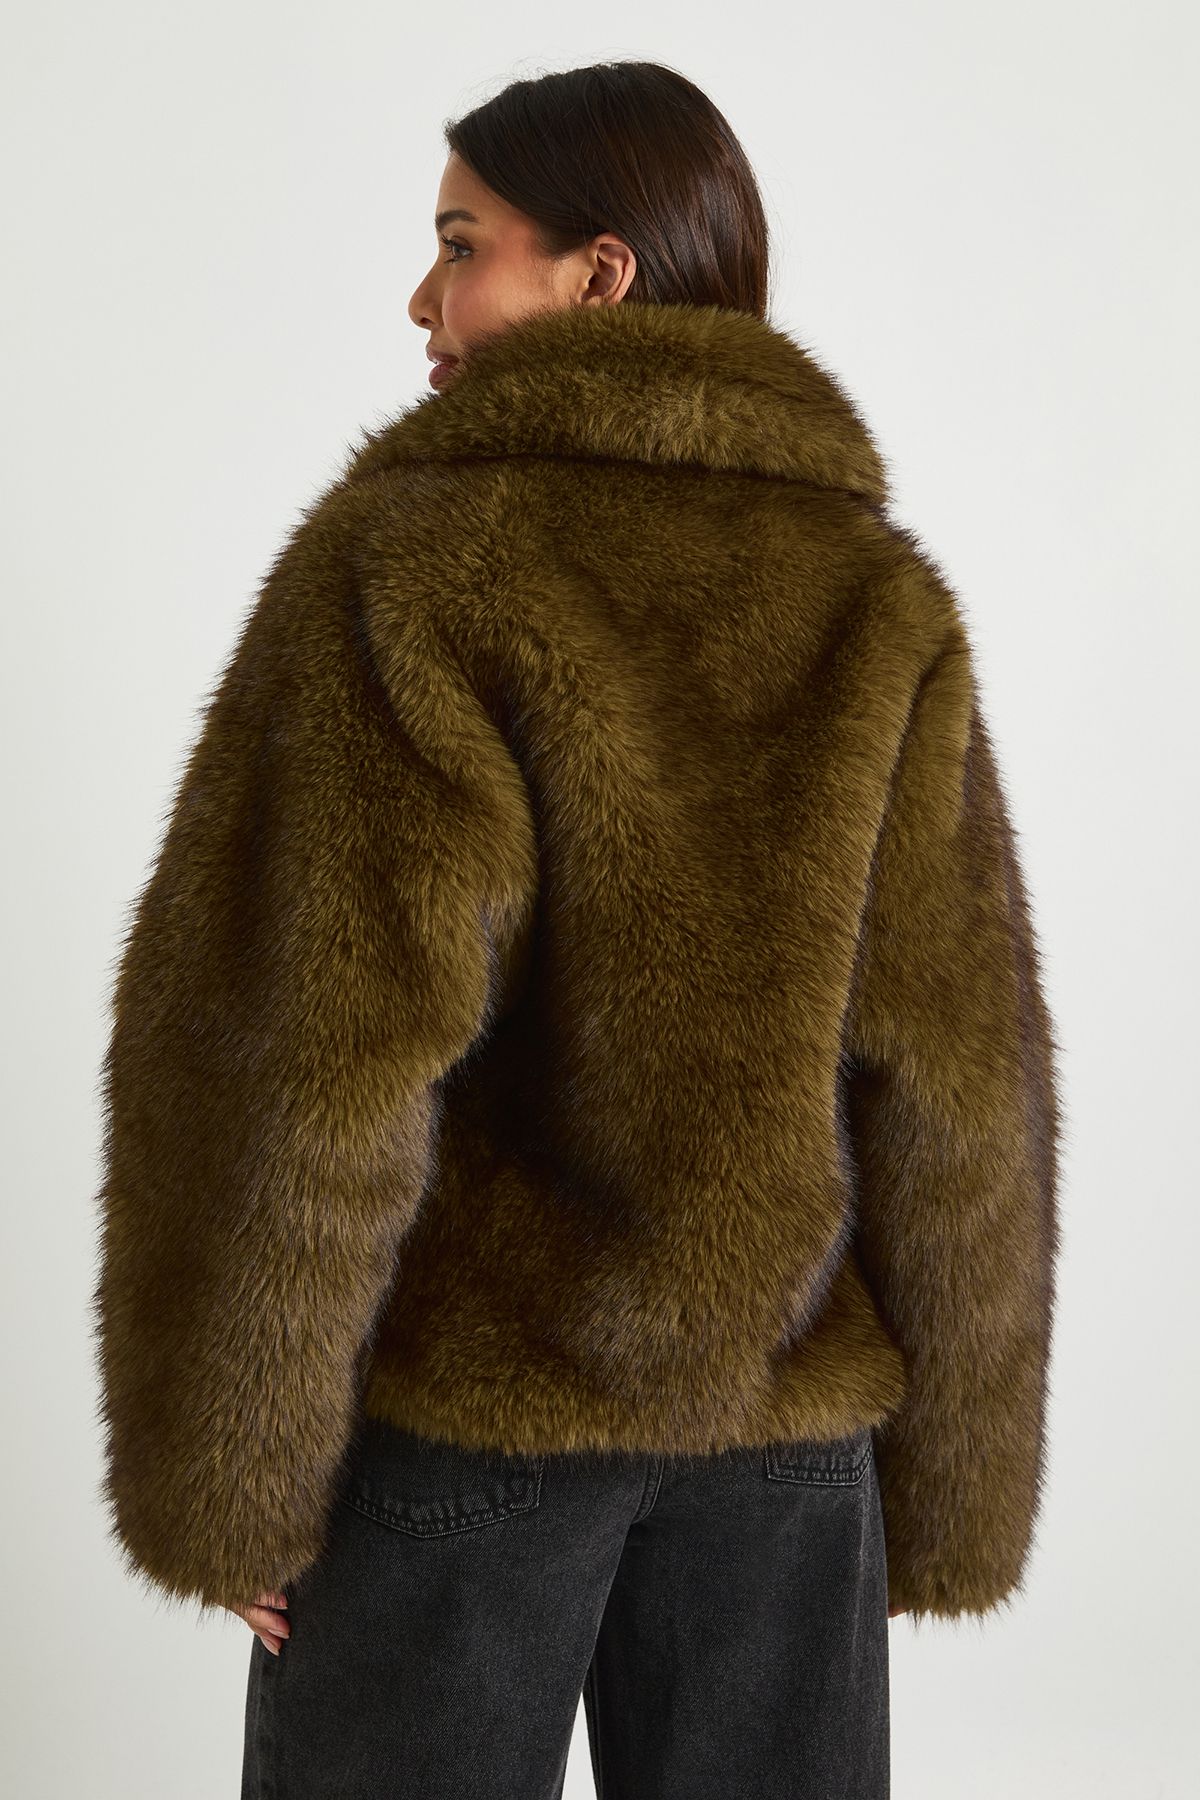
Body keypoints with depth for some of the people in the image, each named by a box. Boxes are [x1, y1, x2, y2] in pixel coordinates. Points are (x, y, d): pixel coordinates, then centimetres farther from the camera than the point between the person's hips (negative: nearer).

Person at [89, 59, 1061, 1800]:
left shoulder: (404, 564, -12)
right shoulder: (881, 599, -1)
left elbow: (306, 1057, -17)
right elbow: (959, 1077, -1)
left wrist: (223, 1476, -7)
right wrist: (943, 1491, 8)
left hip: (464, 1403, -3)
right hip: (789, 1423, 4)